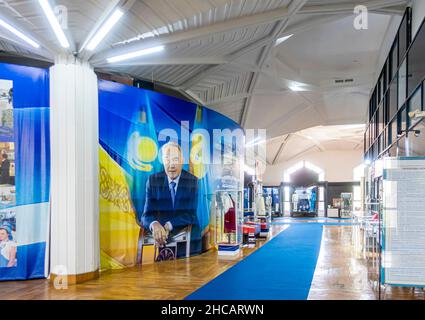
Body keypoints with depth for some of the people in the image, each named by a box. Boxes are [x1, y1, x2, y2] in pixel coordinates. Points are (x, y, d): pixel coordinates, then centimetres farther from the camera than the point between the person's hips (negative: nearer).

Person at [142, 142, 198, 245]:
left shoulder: (193, 181, -1)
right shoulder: (153, 180, 2)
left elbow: (190, 214, -7)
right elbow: (147, 215, -4)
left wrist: (168, 226, -23)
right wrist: (154, 225, -27)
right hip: (159, 237, 1)